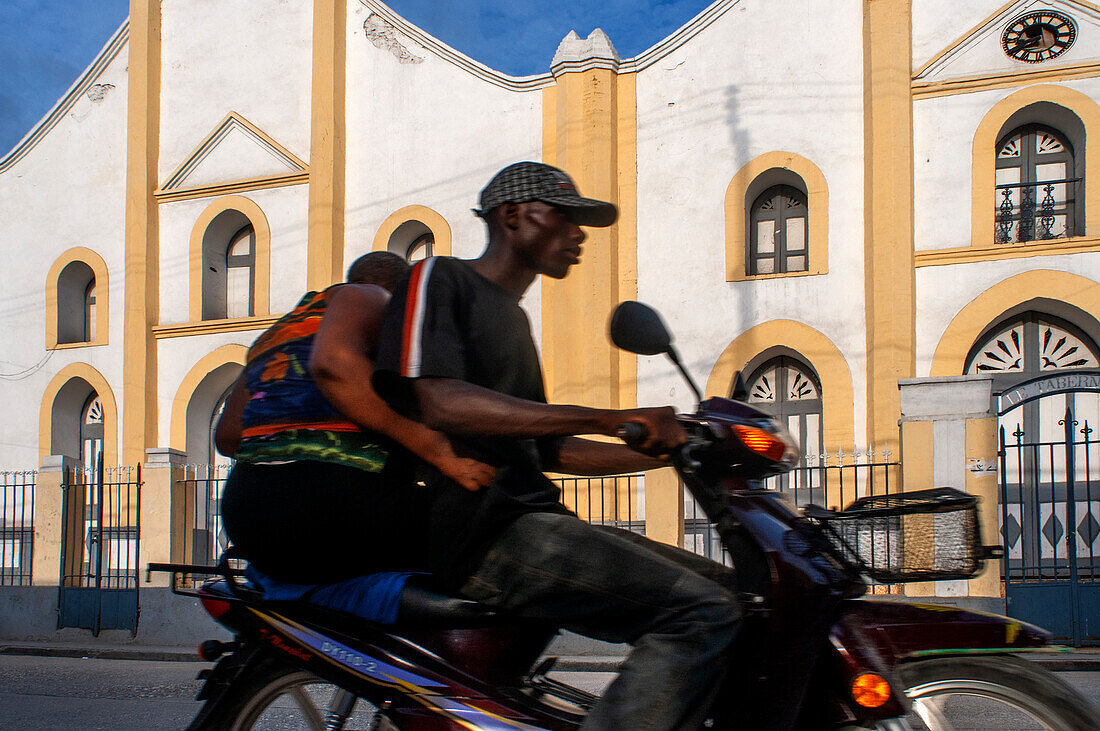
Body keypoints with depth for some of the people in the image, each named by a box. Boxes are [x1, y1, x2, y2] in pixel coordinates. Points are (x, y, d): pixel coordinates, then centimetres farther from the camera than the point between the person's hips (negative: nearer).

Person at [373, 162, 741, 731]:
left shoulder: (512, 317, 28)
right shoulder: (439, 279, -1)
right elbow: (439, 403, -20)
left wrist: (669, 450, 18)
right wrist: (611, 420, -24)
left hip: (530, 522, 10)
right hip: (484, 531, -10)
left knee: (727, 589, 5)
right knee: (702, 612, -24)